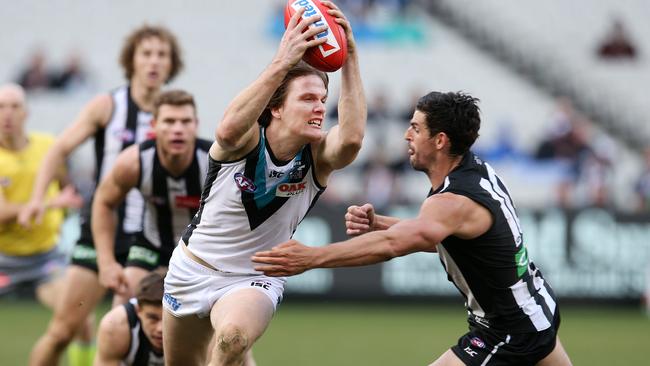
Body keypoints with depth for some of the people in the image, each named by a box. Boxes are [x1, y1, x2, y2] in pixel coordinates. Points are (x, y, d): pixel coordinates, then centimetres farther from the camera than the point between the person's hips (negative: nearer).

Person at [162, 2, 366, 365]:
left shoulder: (318, 156, -16)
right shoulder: (247, 140, -21)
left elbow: (352, 137, -40)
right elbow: (229, 130, -47)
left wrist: (350, 57, -43)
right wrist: (282, 64, -55)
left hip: (255, 280, -1)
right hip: (193, 267, 1)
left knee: (233, 337, -35)